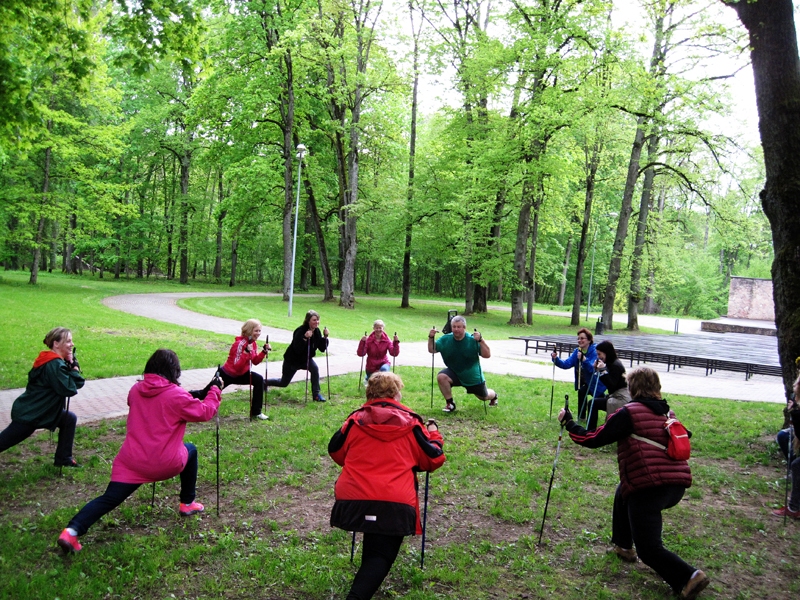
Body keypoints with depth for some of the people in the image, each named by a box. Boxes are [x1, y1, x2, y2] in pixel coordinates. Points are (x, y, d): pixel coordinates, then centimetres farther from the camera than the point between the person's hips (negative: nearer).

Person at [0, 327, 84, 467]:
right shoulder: (54, 365, -24)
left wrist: (71, 364, -6)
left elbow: (77, 383, 9)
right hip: (27, 414, -10)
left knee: (70, 419, 10)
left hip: (40, 410, 10)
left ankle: (63, 458, 16)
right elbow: (69, 389, -27)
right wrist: (74, 367, -17)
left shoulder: (56, 362, 6)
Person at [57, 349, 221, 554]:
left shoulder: (136, 389, 6)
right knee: (191, 450, 26)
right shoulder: (177, 395, -10)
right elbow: (205, 412, 0)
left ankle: (72, 530, -17)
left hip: (130, 462, 3)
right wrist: (215, 390, 13)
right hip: (165, 464, -3)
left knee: (108, 500, 6)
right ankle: (187, 503, 35)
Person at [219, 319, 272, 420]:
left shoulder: (253, 343, -4)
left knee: (259, 380, -16)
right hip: (227, 374, -6)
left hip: (241, 374, 6)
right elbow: (237, 366, -32)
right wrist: (246, 352, -42)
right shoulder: (240, 343, -29)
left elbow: (255, 361, 0)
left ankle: (256, 412, -7)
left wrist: (264, 351, -13)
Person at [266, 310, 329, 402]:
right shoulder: (300, 331, -29)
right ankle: (264, 383, 42)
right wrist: (305, 338, -46)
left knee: (315, 368, -29)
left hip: (306, 358, 5)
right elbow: (297, 350, -35)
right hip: (292, 360, -4)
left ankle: (316, 394, -17)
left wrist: (325, 337, -24)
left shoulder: (317, 332, -10)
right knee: (283, 383, 12)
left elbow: (322, 349, -10)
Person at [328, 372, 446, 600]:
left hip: (353, 499, 2)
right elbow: (434, 460, 15)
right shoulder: (411, 423, 7)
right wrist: (433, 434, 32)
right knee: (380, 555, 0)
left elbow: (335, 452, 23)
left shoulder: (356, 420, 9)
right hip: (394, 504, -2)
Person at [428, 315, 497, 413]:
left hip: (473, 377, -1)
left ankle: (494, 395, 59)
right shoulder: (445, 339, -13)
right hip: (454, 373, 2)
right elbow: (432, 350, -8)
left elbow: (487, 355, -29)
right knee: (441, 377, -30)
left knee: (484, 397, 17)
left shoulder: (472, 340, -23)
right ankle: (450, 404, -10)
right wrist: (431, 338, -25)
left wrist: (480, 340, -43)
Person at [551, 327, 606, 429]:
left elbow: (593, 368, -37)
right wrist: (556, 359, -27)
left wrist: (584, 359, -52)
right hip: (584, 382, 7)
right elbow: (566, 364, -11)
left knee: (582, 391, -20)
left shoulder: (595, 352, -23)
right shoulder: (577, 351, -3)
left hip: (596, 383, -7)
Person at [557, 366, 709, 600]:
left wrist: (568, 423, 9)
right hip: (677, 486, 8)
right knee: (624, 493, 34)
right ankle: (624, 546, 41)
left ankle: (688, 577, -13)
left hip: (649, 487, -8)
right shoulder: (667, 413, 14)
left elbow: (593, 440, -6)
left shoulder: (629, 412, -5)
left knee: (649, 549, 4)